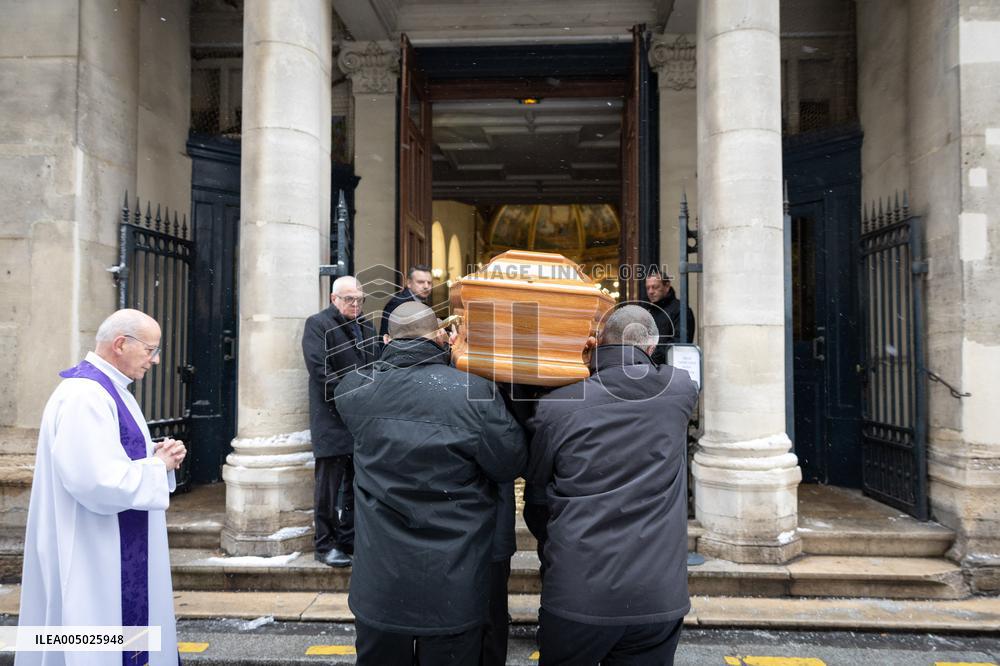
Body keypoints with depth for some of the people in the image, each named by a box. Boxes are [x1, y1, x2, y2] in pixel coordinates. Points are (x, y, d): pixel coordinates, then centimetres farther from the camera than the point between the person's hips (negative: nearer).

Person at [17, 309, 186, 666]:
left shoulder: (108, 388, 10)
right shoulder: (84, 396, -22)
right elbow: (97, 481, -29)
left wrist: (155, 454, 1)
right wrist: (157, 466, -15)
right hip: (92, 556, -10)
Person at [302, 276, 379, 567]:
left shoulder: (366, 327, 17)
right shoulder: (318, 324, -4)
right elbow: (320, 370, -14)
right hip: (332, 420, -6)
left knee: (357, 483, 13)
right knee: (329, 485, 1)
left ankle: (349, 539, 26)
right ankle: (326, 544, 13)